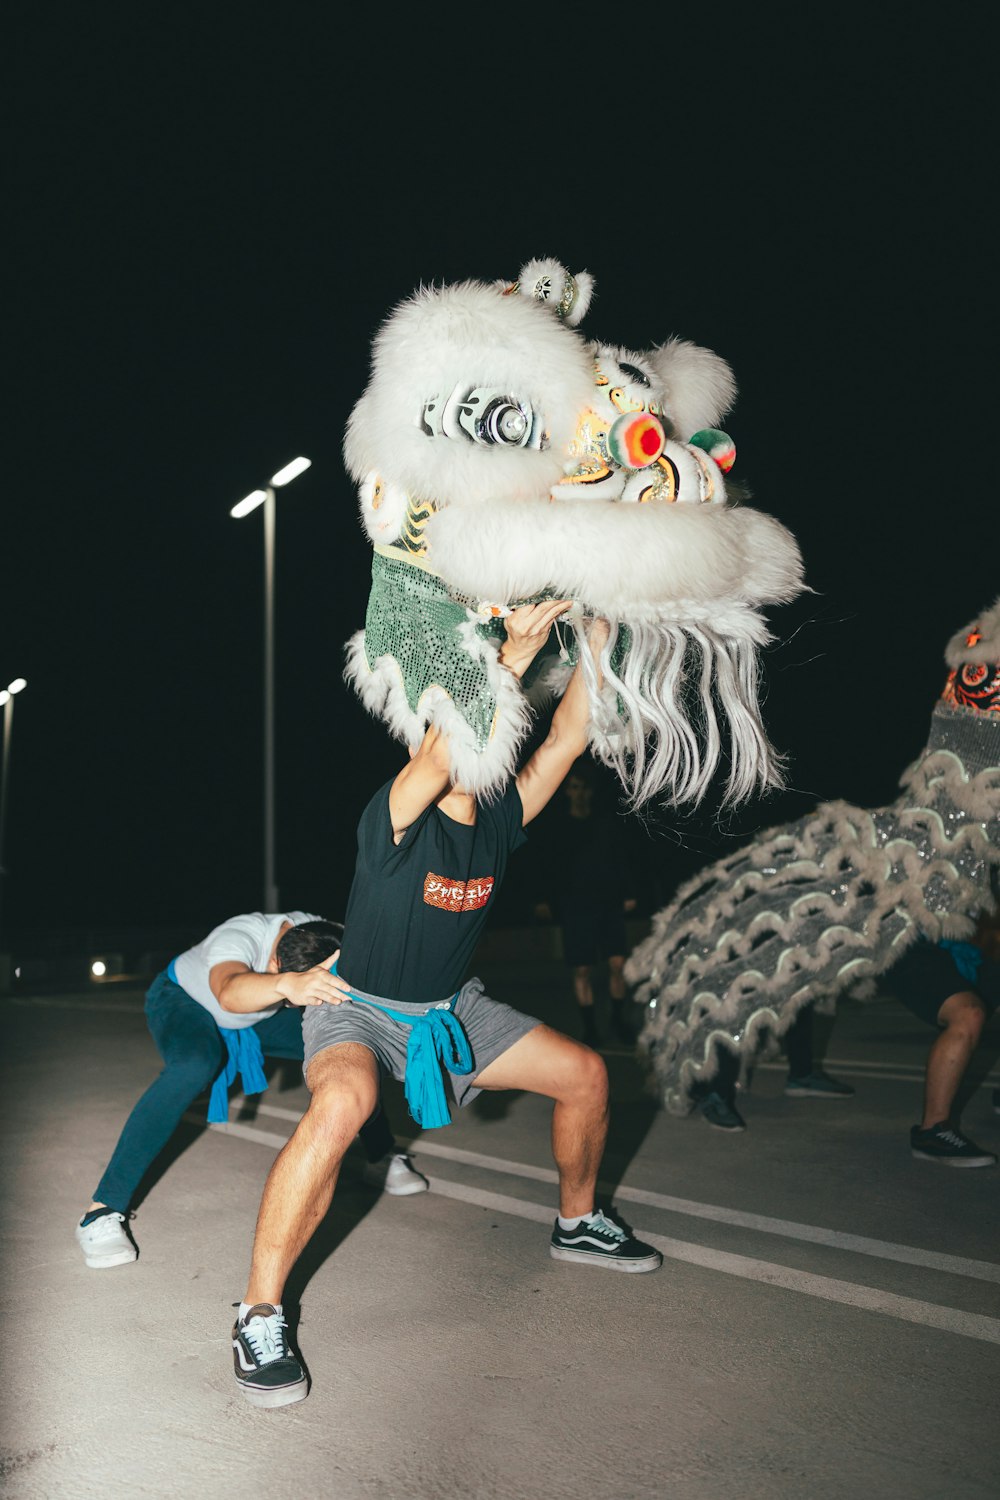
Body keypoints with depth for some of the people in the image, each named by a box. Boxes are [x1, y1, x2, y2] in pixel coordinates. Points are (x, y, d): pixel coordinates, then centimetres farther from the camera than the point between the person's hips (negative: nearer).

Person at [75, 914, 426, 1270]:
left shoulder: (322, 937, -29)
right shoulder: (238, 939, -44)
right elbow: (230, 992, -65)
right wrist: (286, 985, -86)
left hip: (253, 1018, 5)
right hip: (182, 999, -5)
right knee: (194, 1066, -38)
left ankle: (383, 1157, 14)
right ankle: (102, 1211, -29)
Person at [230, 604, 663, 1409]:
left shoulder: (501, 821, -7)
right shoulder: (397, 819, -25)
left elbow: (567, 739, -13)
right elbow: (441, 754, -45)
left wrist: (597, 640, -19)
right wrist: (513, 657, -45)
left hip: (452, 1009, 7)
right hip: (358, 1009, -7)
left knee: (586, 1073, 5)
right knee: (343, 1104, -39)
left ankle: (578, 1223, 31)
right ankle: (260, 1313, -24)